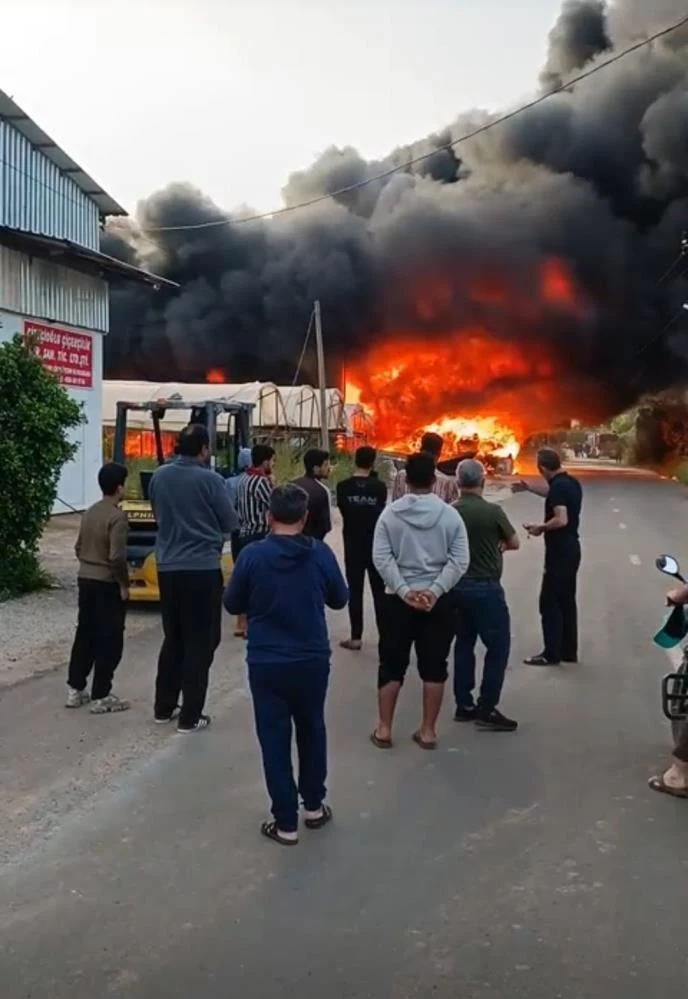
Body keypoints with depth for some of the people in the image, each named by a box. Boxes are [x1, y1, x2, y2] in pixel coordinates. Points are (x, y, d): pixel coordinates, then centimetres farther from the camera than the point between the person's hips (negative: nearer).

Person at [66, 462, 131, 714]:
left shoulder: (90, 512, 7)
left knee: (84, 635, 16)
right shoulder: (117, 517, -18)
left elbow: (79, 547, 14)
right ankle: (101, 697, 5)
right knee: (109, 641, 1)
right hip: (108, 585, -8)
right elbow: (117, 557, -24)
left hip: (85, 580, 8)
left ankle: (75, 690, 23)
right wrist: (124, 584, -14)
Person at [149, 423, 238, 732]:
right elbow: (230, 524, -4)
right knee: (199, 643, 4)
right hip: (202, 568, -5)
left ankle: (163, 708, 25)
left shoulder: (159, 476, 2)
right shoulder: (210, 479, -13)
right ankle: (190, 716, 6)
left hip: (167, 567, 5)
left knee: (172, 639, 18)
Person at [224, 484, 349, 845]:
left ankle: (286, 823, 13)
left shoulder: (252, 555, -12)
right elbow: (339, 599, 5)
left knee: (274, 738, 8)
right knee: (312, 730, 21)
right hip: (312, 659, 2)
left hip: (266, 662, -2)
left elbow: (232, 604, 0)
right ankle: (314, 806, 32)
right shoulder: (320, 554, -8)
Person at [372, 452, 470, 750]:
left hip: (399, 599, 0)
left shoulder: (390, 514, -3)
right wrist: (435, 591, -14)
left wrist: (404, 591, -13)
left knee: (392, 665, 10)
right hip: (439, 601, 0)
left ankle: (384, 729, 16)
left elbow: (381, 558, -11)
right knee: (434, 667, 8)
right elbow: (459, 560, -10)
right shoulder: (449, 514, -2)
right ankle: (427, 731, 15)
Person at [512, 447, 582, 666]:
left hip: (559, 551, -9)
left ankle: (551, 654, 1)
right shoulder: (571, 483, 10)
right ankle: (568, 651, 19)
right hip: (571, 548, 9)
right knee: (566, 601, 14)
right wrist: (529, 488, 36)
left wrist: (540, 528, -13)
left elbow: (561, 519, -28)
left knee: (550, 602, -3)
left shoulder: (558, 486, -19)